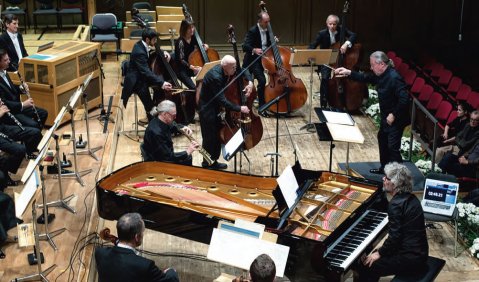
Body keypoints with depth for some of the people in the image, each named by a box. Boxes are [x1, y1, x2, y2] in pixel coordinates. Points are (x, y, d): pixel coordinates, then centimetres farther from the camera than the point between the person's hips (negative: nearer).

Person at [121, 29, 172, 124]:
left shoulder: (141, 44, 0)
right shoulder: (139, 52, -28)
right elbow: (146, 72, -35)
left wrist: (163, 53, 2)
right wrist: (161, 83, -42)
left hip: (141, 76, 11)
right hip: (135, 81, -11)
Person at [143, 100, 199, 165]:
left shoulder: (162, 123, -5)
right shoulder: (156, 132, -31)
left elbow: (173, 126, 21)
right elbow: (168, 157, -28)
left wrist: (183, 128, 1)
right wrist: (187, 152, -24)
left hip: (164, 156, 10)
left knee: (187, 158, 10)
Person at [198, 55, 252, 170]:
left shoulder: (227, 70, -9)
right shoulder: (215, 77, -33)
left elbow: (244, 71, 8)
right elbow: (222, 101, -33)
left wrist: (250, 82, -11)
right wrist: (239, 108, -29)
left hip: (217, 106, 9)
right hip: (207, 108, -9)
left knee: (218, 135, 15)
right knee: (210, 138, -1)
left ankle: (213, 162, 28)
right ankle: (207, 165, 14)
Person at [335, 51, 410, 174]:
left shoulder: (394, 78, -28)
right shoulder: (381, 75, 1)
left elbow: (404, 99, -32)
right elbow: (365, 78, 13)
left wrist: (394, 115, -25)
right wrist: (348, 72, 3)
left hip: (396, 119, -11)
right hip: (386, 116, 11)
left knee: (393, 147, -8)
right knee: (382, 138, 24)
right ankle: (384, 167, 42)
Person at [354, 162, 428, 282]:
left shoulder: (396, 204, -22)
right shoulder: (409, 197, 6)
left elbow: (394, 237, -22)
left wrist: (379, 253, -10)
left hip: (410, 258, -10)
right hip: (417, 251, 10)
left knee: (364, 267, -4)